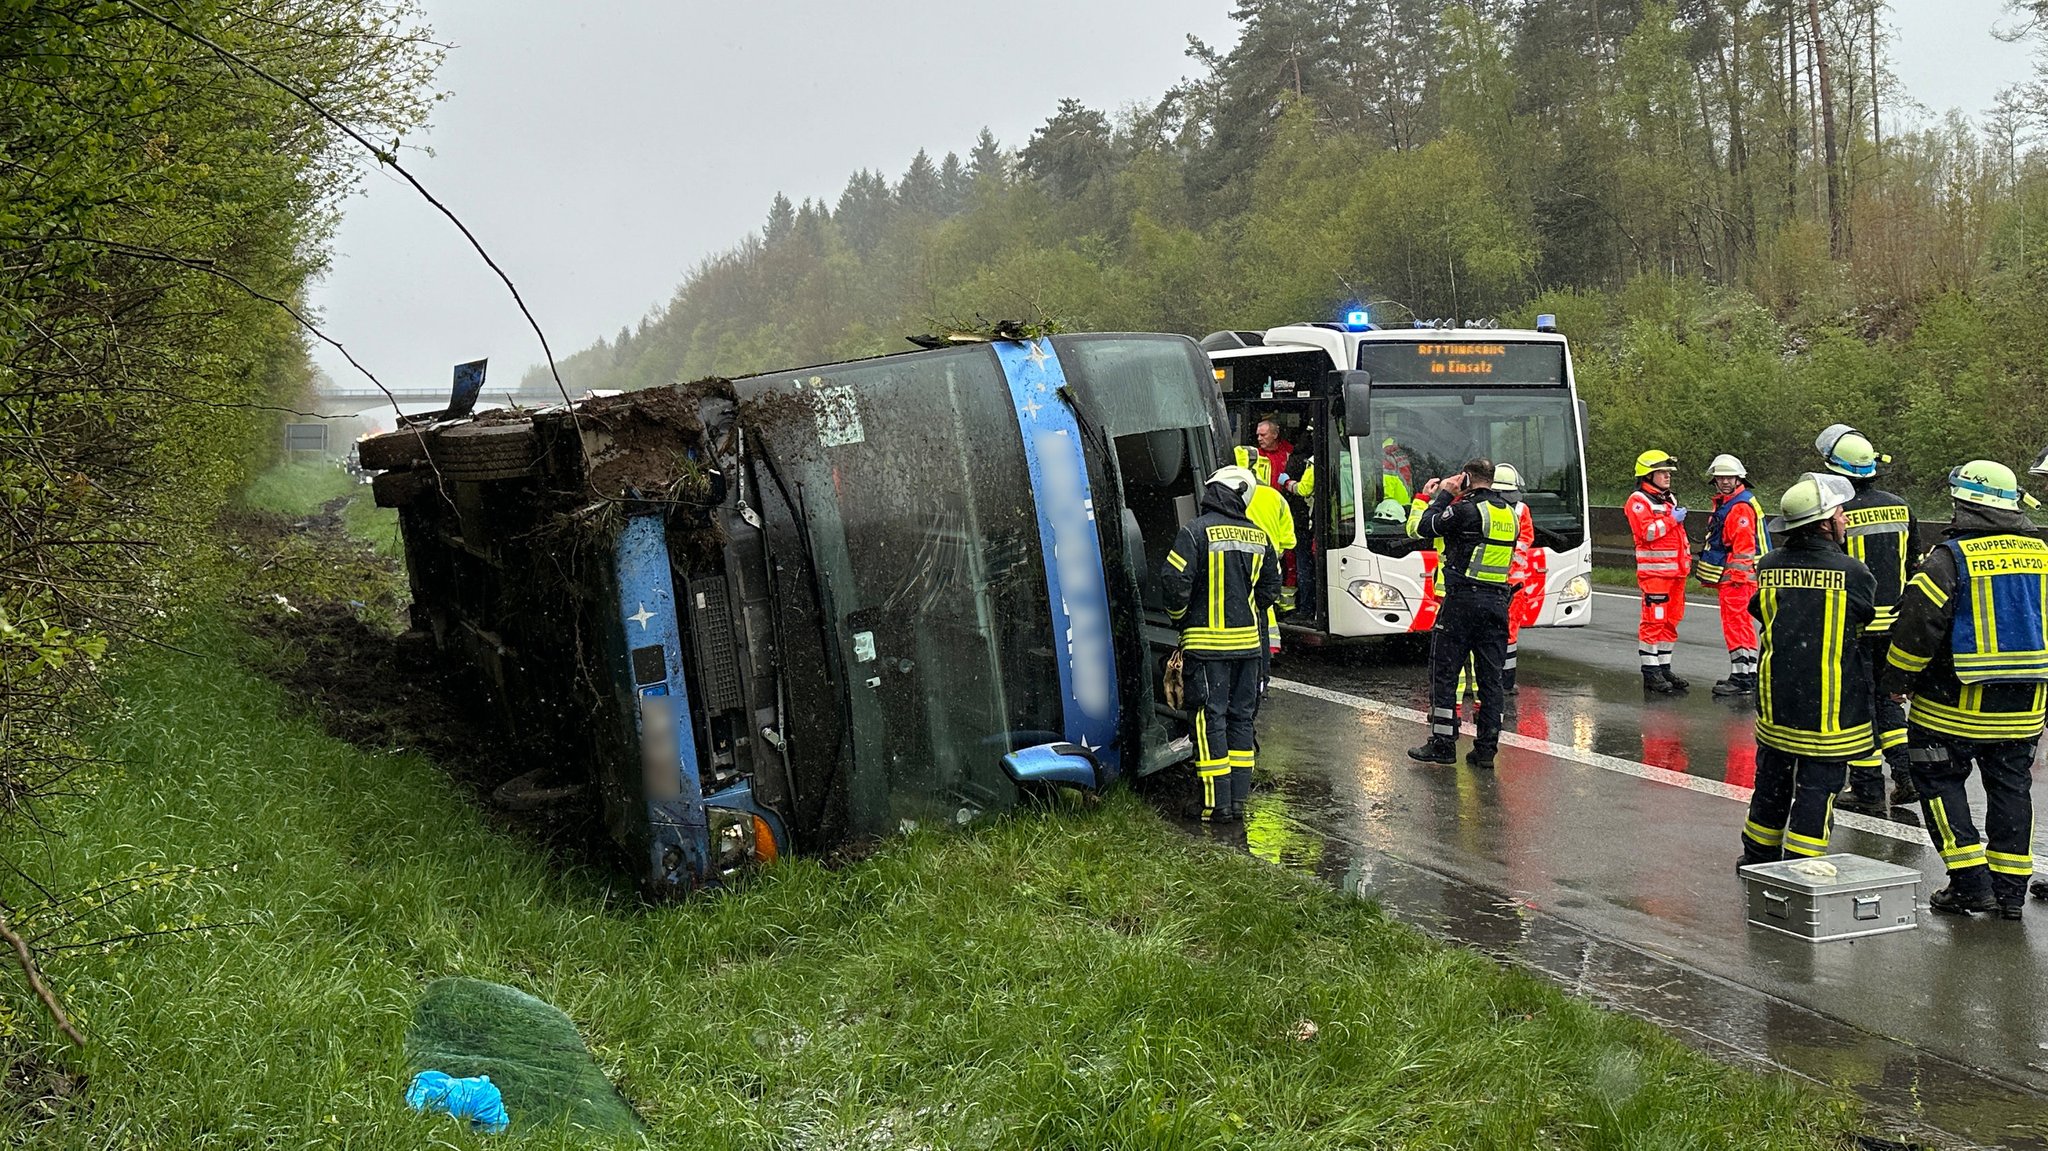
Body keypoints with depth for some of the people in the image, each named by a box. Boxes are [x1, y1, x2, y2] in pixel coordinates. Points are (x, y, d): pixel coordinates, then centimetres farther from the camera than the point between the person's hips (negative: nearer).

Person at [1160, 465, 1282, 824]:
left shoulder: (1196, 531, -11)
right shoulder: (1257, 534, 7)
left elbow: (1175, 579, -15)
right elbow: (1270, 586, 15)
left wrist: (1179, 617, 3)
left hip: (1206, 642, -5)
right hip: (1248, 641, 5)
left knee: (1209, 718, -1)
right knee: (1241, 717, 13)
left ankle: (1216, 803, -1)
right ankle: (1239, 798, 15)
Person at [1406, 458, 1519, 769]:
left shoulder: (1467, 509, -11)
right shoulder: (1509, 513, 11)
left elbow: (1427, 527, -5)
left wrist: (1443, 495, 8)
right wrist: (1445, 498, 19)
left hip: (1463, 598, -6)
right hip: (1498, 601, 6)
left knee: (1444, 672, 2)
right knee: (1491, 676, 7)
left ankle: (1442, 743, 2)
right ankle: (1486, 749, 7)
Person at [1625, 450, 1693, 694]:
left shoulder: (1670, 499, 21)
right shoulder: (1638, 500, -8)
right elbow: (1646, 532, -21)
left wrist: (1686, 558, 24)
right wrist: (1671, 519, -15)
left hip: (1675, 570, 9)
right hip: (1654, 570, -9)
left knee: (1670, 620, 11)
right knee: (1653, 620, -9)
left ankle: (1664, 668, 17)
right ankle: (1650, 673, -7)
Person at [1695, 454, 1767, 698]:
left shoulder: (1740, 507, -15)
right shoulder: (1724, 503, 19)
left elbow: (1744, 545, -21)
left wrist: (1738, 575, -23)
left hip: (1736, 577, -11)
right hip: (1731, 577, 11)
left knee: (1735, 625, -10)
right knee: (1743, 625, 15)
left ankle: (1741, 678, -11)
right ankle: (1749, 676, 23)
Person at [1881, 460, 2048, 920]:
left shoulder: (1950, 558, -14)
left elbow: (1918, 623, -14)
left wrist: (1895, 680, 1)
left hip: (1956, 704, -6)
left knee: (1939, 781, 7)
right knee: (2011, 788, 14)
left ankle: (1971, 882, 2)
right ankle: (2011, 887, 16)